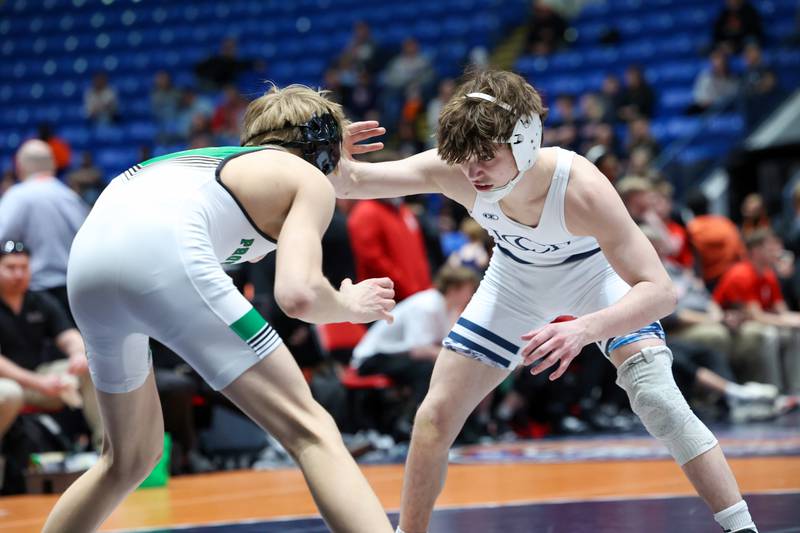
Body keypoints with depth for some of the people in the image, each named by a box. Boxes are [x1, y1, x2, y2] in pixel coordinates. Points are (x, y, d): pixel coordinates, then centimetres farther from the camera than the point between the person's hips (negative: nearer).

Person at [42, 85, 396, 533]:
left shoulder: (215, 160, 37)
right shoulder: (311, 181, 17)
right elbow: (298, 295, 1)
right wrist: (350, 306, 23)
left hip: (88, 254, 8)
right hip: (160, 256, -8)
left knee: (130, 457, 27)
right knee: (310, 431, -3)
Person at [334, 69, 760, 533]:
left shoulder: (581, 188, -41)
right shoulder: (455, 172, -32)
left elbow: (661, 291, -43)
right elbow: (351, 182, -23)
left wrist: (583, 329, -60)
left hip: (595, 273, -3)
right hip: (518, 281, 3)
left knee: (657, 398, -23)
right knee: (437, 414, -3)